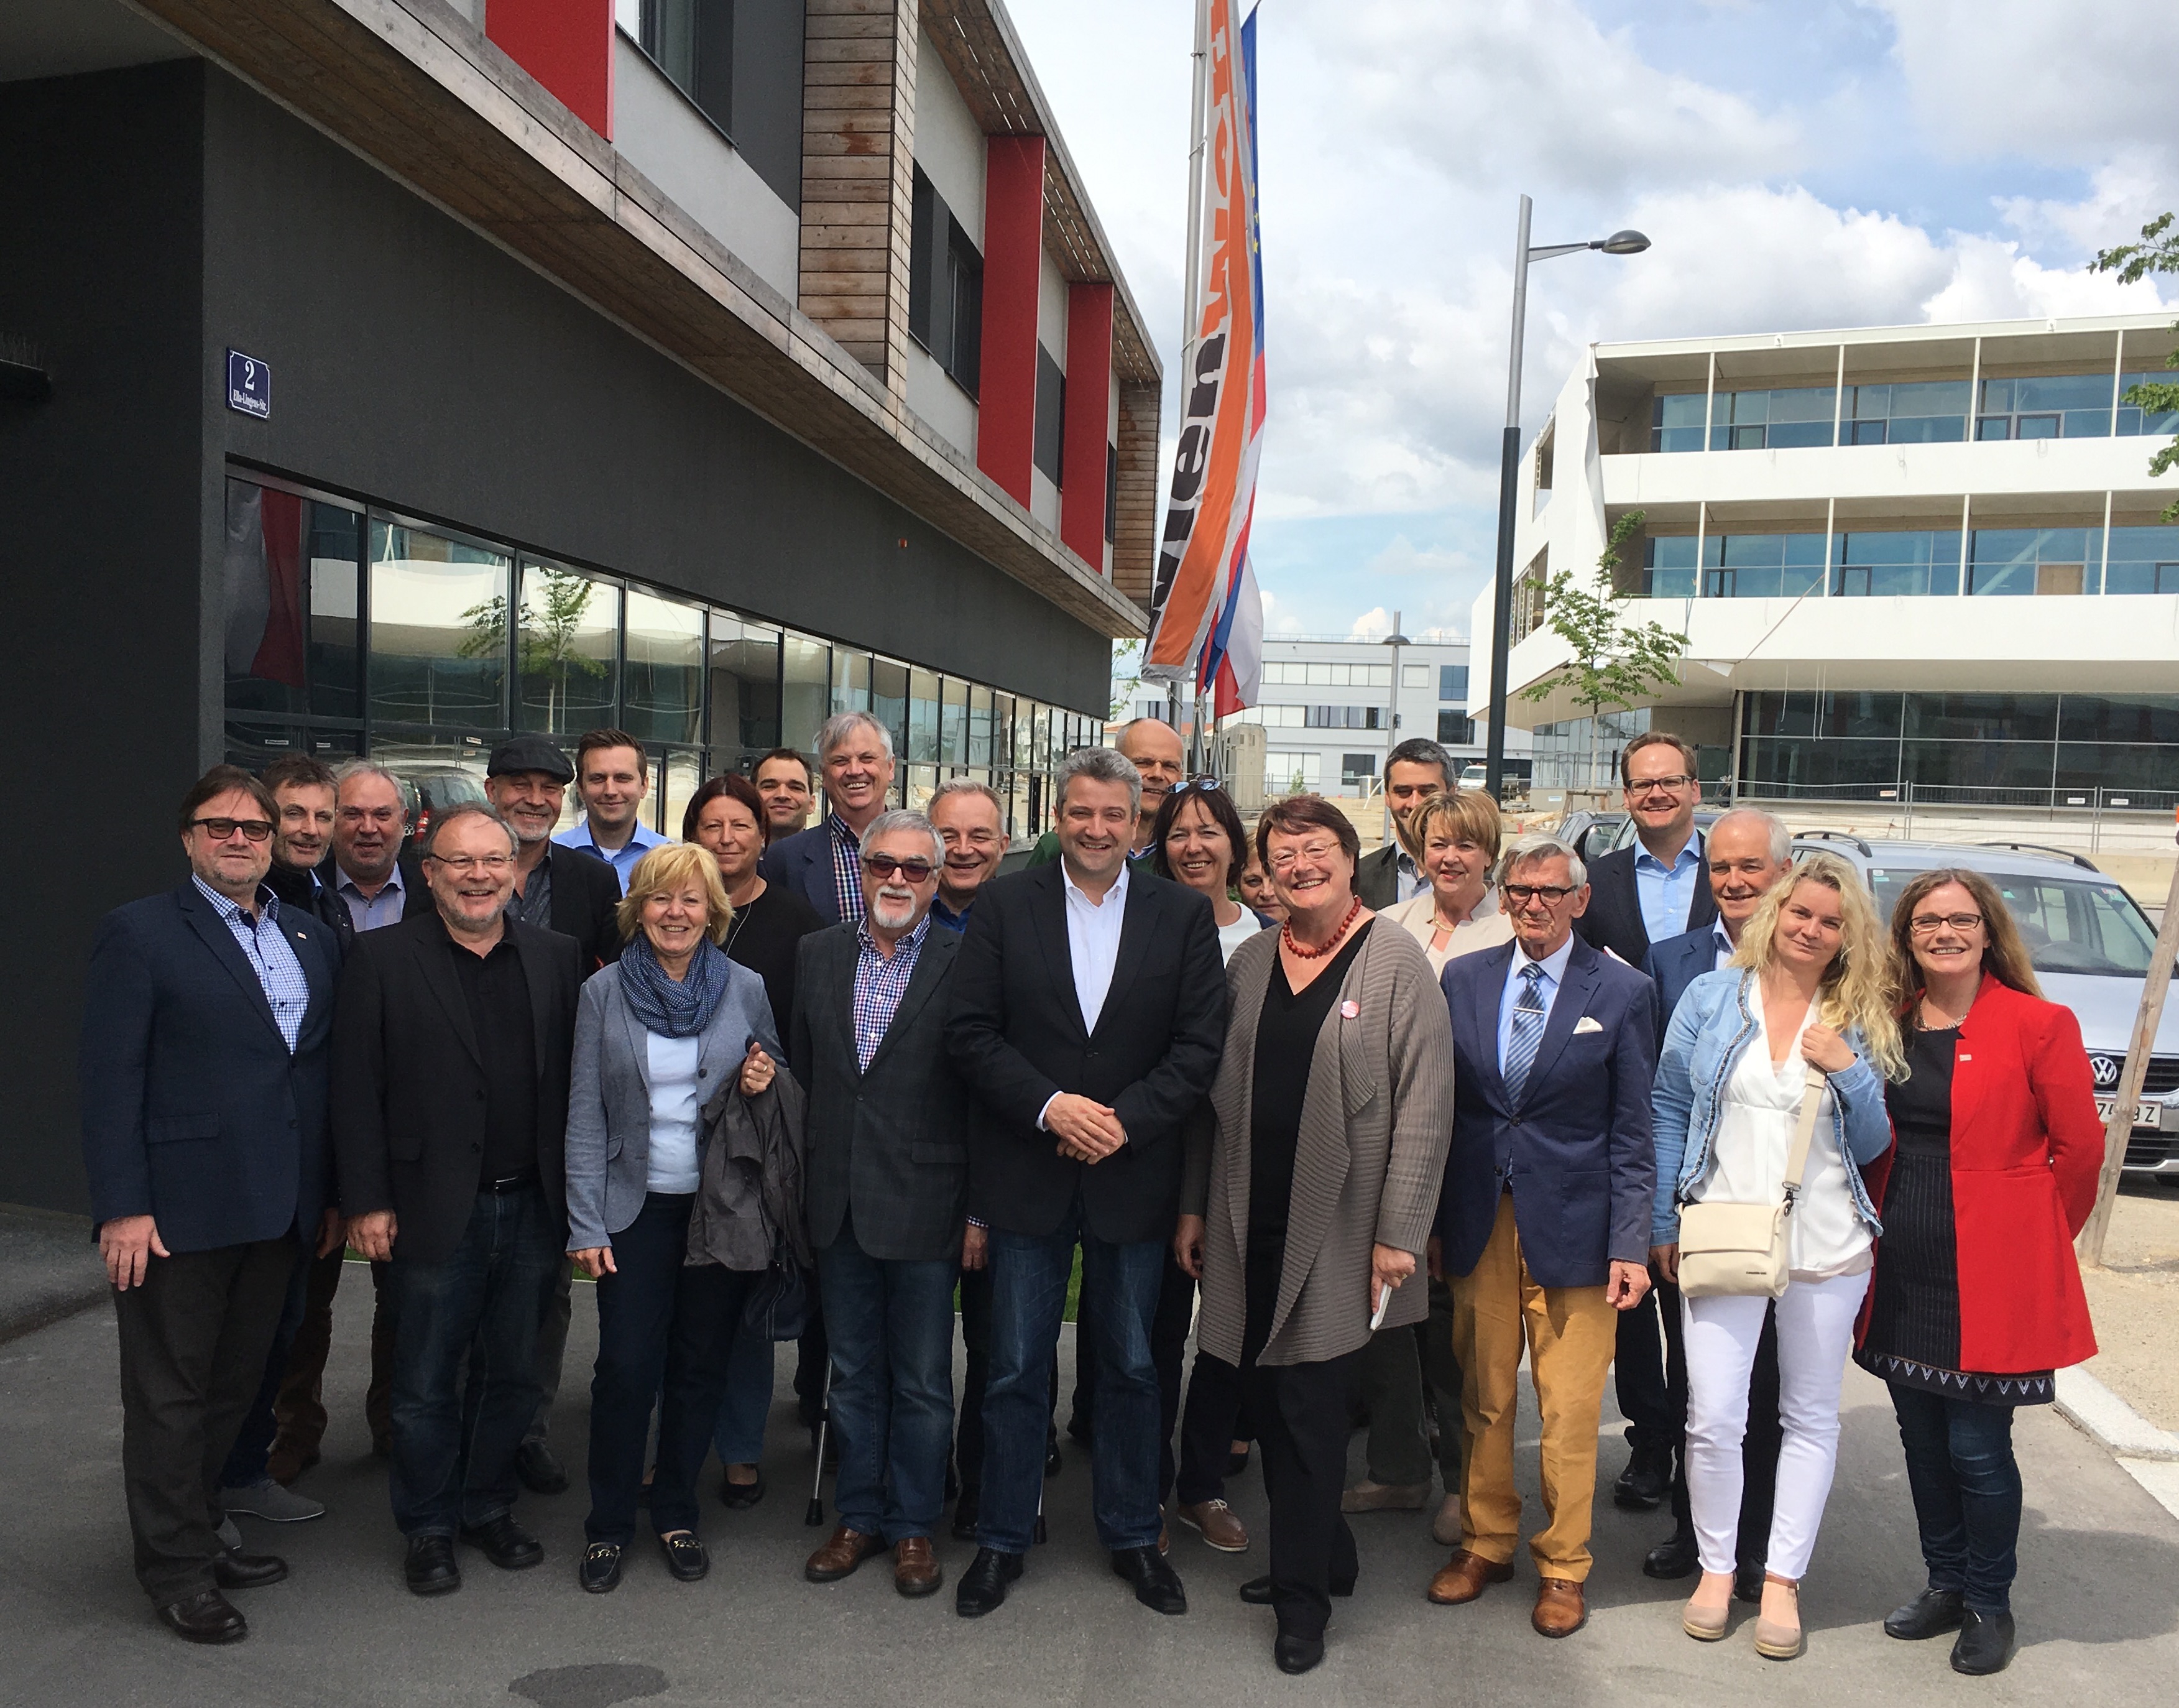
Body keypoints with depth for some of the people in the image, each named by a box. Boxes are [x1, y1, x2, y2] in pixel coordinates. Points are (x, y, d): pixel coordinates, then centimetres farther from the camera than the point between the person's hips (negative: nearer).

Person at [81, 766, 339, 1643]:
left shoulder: (309, 937, 11)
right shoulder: (140, 932, -6)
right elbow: (109, 1076, -10)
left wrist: (328, 1193, 8)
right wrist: (121, 1207, -15)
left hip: (278, 1207, 6)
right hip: (180, 1207, -6)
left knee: (234, 1383, 17)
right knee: (171, 1391, 7)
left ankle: (198, 1532, 34)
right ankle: (176, 1568, 21)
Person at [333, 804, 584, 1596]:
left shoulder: (557, 958, 5)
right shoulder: (382, 958, -3)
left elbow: (578, 1078, 5)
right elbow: (356, 1089, -5)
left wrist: (578, 1196, 1)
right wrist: (367, 1201, -9)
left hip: (532, 1206, 3)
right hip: (433, 1210, -3)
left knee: (512, 1375, 15)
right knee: (426, 1384, 10)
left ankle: (488, 1507, 33)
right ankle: (429, 1528, 27)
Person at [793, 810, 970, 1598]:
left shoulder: (965, 965, -8)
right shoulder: (817, 955, 5)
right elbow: (800, 1069, 9)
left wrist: (980, 1207, -10)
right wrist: (808, 1178, 6)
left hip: (924, 1204, -4)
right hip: (839, 1201, 4)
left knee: (922, 1380, 10)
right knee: (853, 1373, 17)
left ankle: (913, 1526, 26)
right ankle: (859, 1517, 32)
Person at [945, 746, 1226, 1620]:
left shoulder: (1184, 914, 0)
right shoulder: (1005, 904, -1)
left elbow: (1200, 1045, -4)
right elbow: (970, 1030, -5)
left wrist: (1122, 1120, -14)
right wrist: (1049, 1106, -16)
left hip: (1133, 1176, 1)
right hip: (1026, 1175, 0)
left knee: (1131, 1366, 14)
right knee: (1015, 1368, 9)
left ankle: (1132, 1534, 31)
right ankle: (1002, 1537, 26)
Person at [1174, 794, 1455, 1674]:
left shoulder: (1397, 961, -6)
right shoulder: (1248, 960, 9)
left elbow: (1425, 1107, -9)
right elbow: (1215, 1092, 12)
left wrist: (1398, 1233, -12)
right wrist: (1194, 1206, 10)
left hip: (1339, 1235, -5)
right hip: (1249, 1229, 5)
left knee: (1309, 1413, 1)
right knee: (1269, 1402, 12)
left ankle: (1302, 1596, 19)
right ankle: (1326, 1558, 34)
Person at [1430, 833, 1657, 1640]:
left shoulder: (1622, 991, -3)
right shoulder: (1463, 978, 5)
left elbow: (1631, 1131, -2)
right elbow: (1442, 1102, 8)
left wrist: (1631, 1245, -7)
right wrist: (1429, 1214, 4)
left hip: (1571, 1225, -2)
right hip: (1478, 1223, 3)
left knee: (1570, 1411, 4)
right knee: (1482, 1399, 13)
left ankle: (1562, 1566, 23)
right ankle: (1485, 1542, 31)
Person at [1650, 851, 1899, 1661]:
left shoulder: (1861, 1024, 5)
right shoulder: (1711, 997, 1)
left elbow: (1872, 1146, 7)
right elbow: (1670, 1110, 4)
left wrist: (1850, 1071, -11)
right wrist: (1663, 1225, 0)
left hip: (1826, 1246, 2)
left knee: (1811, 1416, 10)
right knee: (1715, 1417, -3)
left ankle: (1782, 1578, 23)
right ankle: (1716, 1566, 17)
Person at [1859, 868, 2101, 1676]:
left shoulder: (2039, 1025, -8)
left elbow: (2080, 1147, -4)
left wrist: (2032, 1240, 3)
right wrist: (1881, 1229, 8)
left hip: (1989, 1277, -5)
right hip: (1902, 1274, 5)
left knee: (1976, 1448, 1)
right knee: (1922, 1440, 14)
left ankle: (1989, 1605, 22)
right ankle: (1945, 1584, 32)